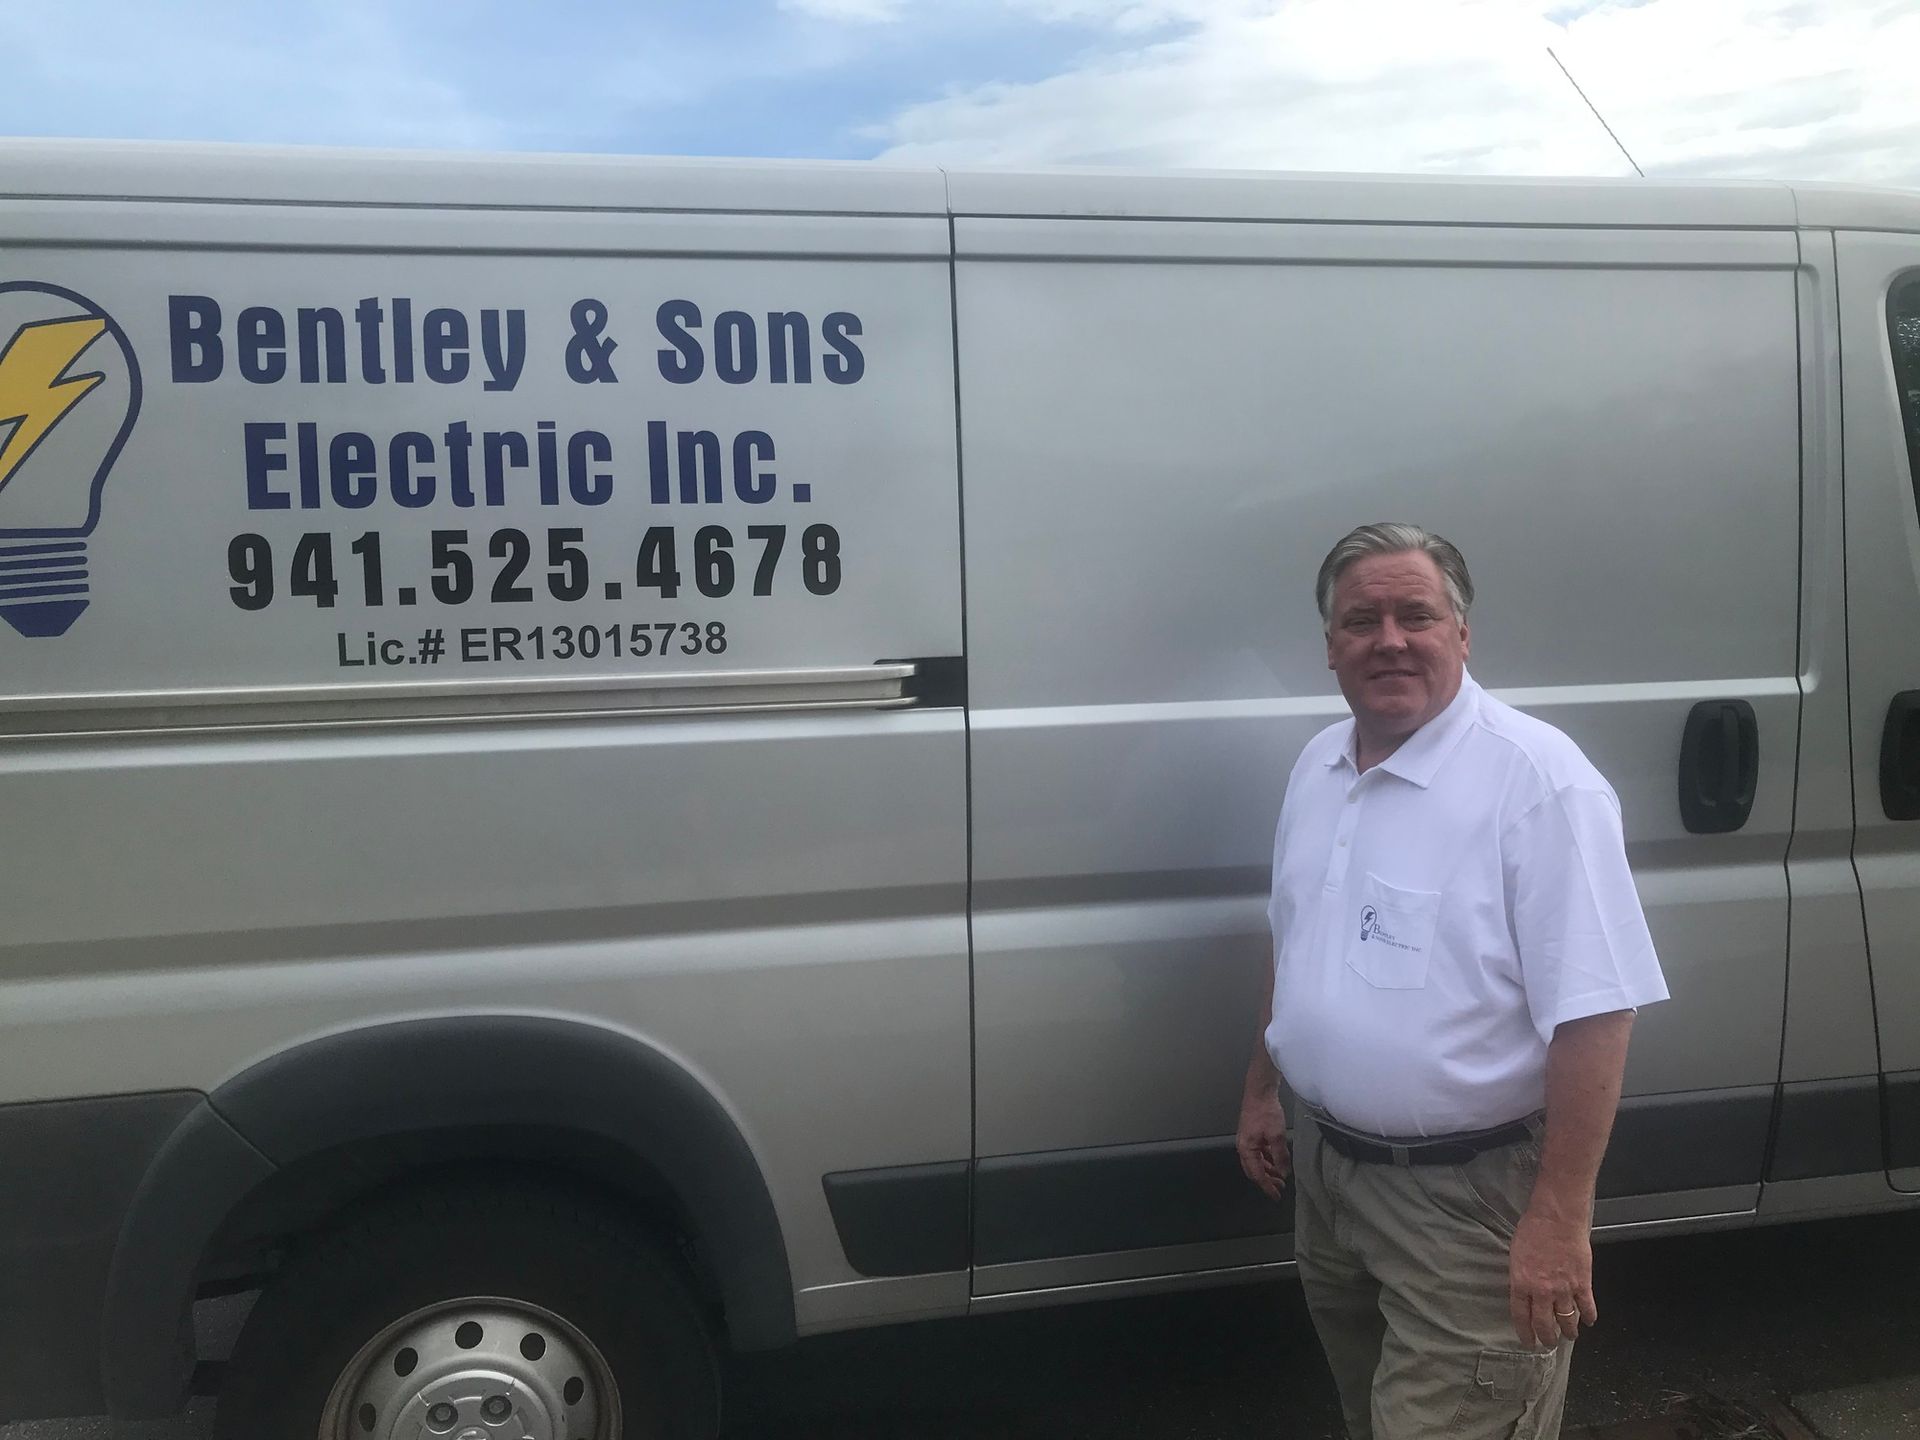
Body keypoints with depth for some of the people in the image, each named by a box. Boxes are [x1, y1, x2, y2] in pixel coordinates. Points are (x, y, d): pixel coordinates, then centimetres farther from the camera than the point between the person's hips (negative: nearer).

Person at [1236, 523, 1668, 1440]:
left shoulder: (1536, 777, -20)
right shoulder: (1318, 764, 4)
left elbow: (1595, 1012, -22)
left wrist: (1560, 1216, -23)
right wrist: (1261, 1089, 17)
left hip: (1470, 1195, -7)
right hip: (1325, 1165, 7)